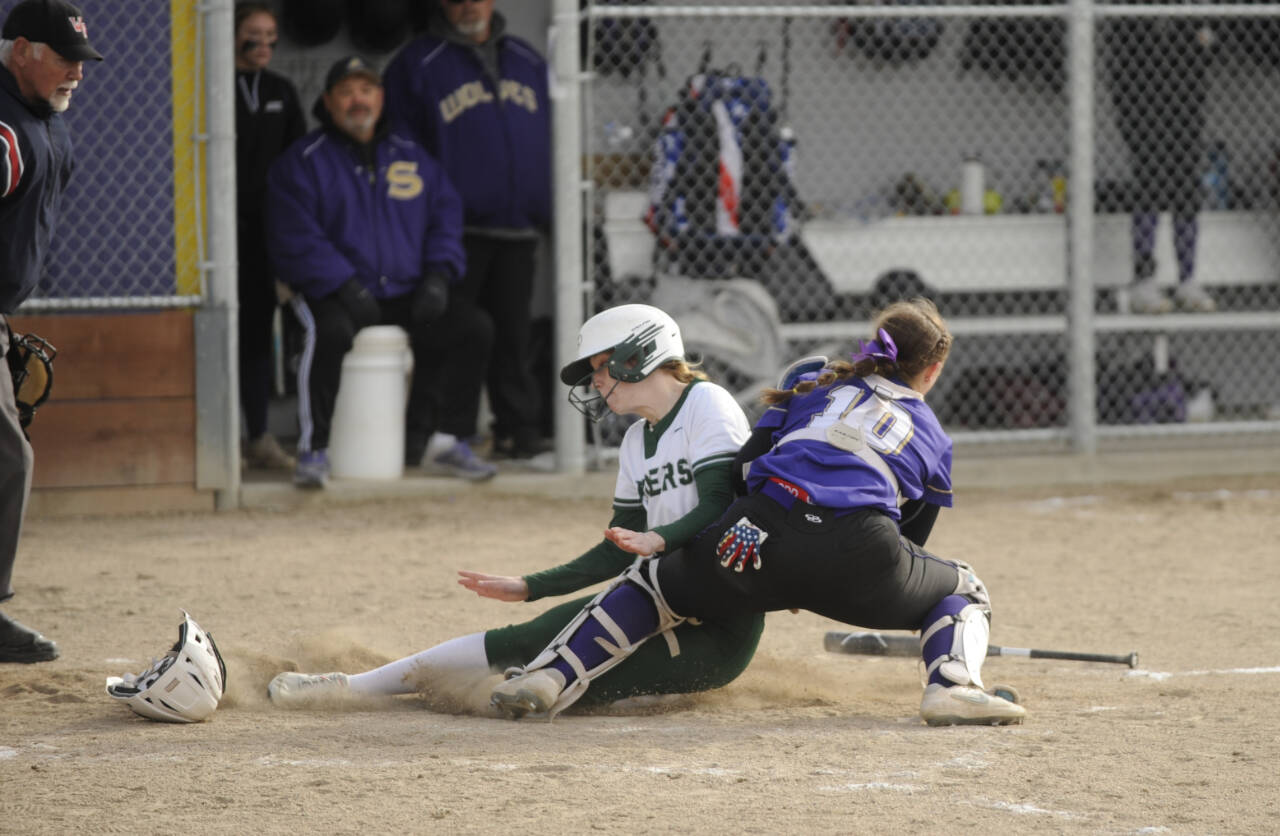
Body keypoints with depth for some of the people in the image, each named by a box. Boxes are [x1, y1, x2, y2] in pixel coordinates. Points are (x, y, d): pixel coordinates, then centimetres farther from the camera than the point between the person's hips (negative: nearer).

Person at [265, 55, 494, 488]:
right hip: (335, 298, -5)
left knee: (474, 327, -14)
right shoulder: (301, 163, 2)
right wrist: (345, 286, -19)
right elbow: (295, 241, -8)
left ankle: (447, 440, -3)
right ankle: (313, 450, -26)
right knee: (332, 332, -38)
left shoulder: (411, 157, 17)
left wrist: (437, 275, -2)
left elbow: (447, 217, 16)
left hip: (406, 300, 5)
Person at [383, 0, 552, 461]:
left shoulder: (527, 61, 14)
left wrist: (550, 214, 11)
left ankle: (519, 426, 15)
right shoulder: (418, 64, -1)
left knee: (513, 336, 9)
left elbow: (548, 142, 19)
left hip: (517, 231, 4)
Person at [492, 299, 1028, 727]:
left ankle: (552, 674, 6)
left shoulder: (817, 381, 28)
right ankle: (953, 686, -7)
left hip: (760, 534, 1)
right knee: (964, 594, 26)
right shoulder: (933, 437, 29)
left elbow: (746, 463, 21)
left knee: (656, 581, 26)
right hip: (859, 547, -1)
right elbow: (909, 539, 32)